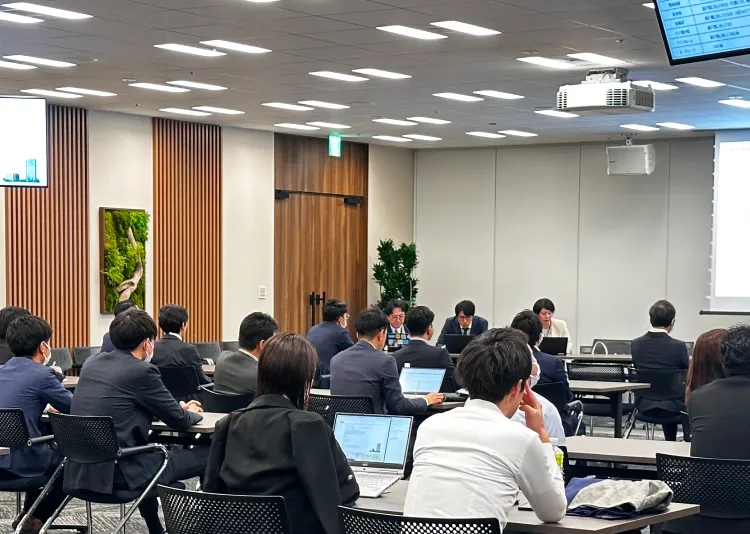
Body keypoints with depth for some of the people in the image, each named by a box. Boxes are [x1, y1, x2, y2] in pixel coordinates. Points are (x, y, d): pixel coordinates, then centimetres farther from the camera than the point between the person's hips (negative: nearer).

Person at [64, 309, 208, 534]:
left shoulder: (92, 363, 11)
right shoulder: (142, 371, -11)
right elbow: (180, 422, -3)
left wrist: (178, 408, 27)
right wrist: (193, 413, 20)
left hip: (80, 470, 8)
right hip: (118, 472, -8)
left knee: (150, 447, 38)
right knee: (208, 455, 3)